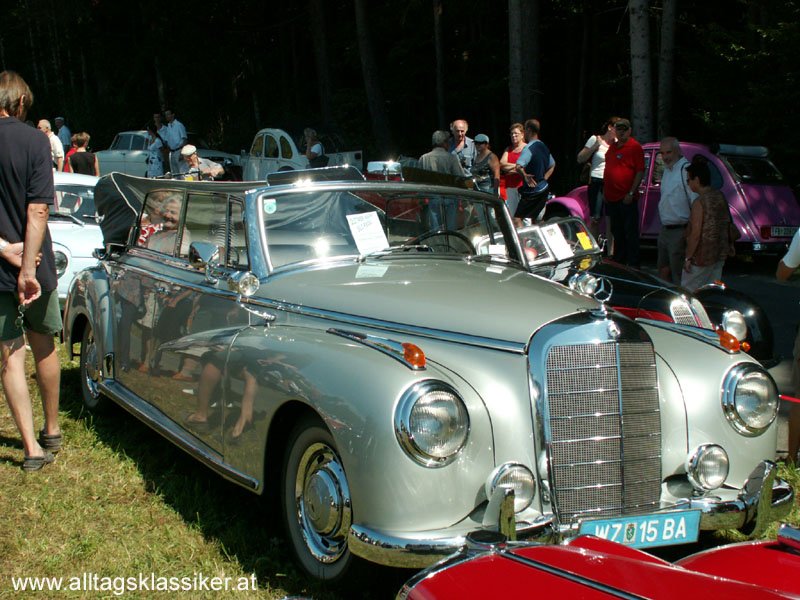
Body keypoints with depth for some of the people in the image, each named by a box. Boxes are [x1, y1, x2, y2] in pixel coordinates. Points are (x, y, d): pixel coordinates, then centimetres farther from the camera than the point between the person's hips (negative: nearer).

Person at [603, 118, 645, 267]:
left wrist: (631, 193, -18)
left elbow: (640, 171, -12)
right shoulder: (612, 147, 16)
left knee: (630, 233, -3)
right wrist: (604, 191, 16)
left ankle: (633, 265, 1)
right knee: (616, 232, 16)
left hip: (626, 199, -8)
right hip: (611, 197, 8)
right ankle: (617, 262, 26)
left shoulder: (635, 146, -7)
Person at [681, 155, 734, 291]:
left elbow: (695, 234, -21)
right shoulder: (720, 196, 4)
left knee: (687, 290, 4)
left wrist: (688, 258, -15)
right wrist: (730, 245, 26)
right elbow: (727, 224, 14)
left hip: (702, 256, -8)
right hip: (720, 254, 8)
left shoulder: (699, 202, -20)